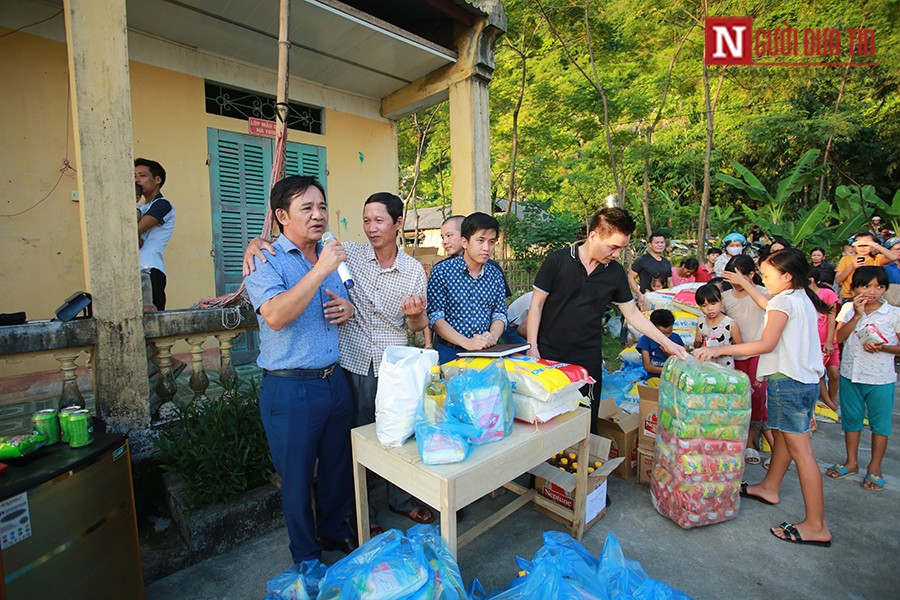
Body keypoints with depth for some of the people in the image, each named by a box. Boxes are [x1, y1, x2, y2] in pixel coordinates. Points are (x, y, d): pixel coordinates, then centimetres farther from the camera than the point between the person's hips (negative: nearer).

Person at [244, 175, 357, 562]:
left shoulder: (333, 256, 9)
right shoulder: (266, 261, -10)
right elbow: (276, 316, -27)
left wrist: (350, 308, -1)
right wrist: (320, 270, -28)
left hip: (335, 380, 6)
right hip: (290, 389, -5)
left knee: (338, 467, 20)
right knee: (297, 477, 12)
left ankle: (334, 531, 46)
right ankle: (307, 559, 35)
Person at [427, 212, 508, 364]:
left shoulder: (496, 275, 8)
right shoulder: (441, 271, -6)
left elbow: (500, 314, 9)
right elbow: (434, 317, -10)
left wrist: (493, 336, -12)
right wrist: (467, 342, -20)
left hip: (485, 352, 3)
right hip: (449, 352, -3)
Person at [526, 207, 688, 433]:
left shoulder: (616, 272, 3)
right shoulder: (557, 261, -8)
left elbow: (633, 314, 12)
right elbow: (536, 305, -4)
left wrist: (666, 343, 7)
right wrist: (532, 347, -9)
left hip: (589, 361, 3)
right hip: (549, 356, -2)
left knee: (586, 426, 9)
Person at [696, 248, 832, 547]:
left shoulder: (783, 300, -14)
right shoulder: (804, 299, 13)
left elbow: (767, 344, -20)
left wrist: (719, 350, -19)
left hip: (787, 381, -10)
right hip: (807, 379, 10)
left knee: (800, 450, -5)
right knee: (783, 435, 21)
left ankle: (816, 526, 2)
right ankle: (769, 487, 37)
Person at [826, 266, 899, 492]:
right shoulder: (848, 309, 0)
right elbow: (840, 337, -10)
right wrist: (857, 315, -17)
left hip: (881, 378, -2)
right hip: (850, 374, 2)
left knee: (880, 422, 10)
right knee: (851, 419, 14)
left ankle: (874, 467, 26)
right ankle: (851, 462, 30)